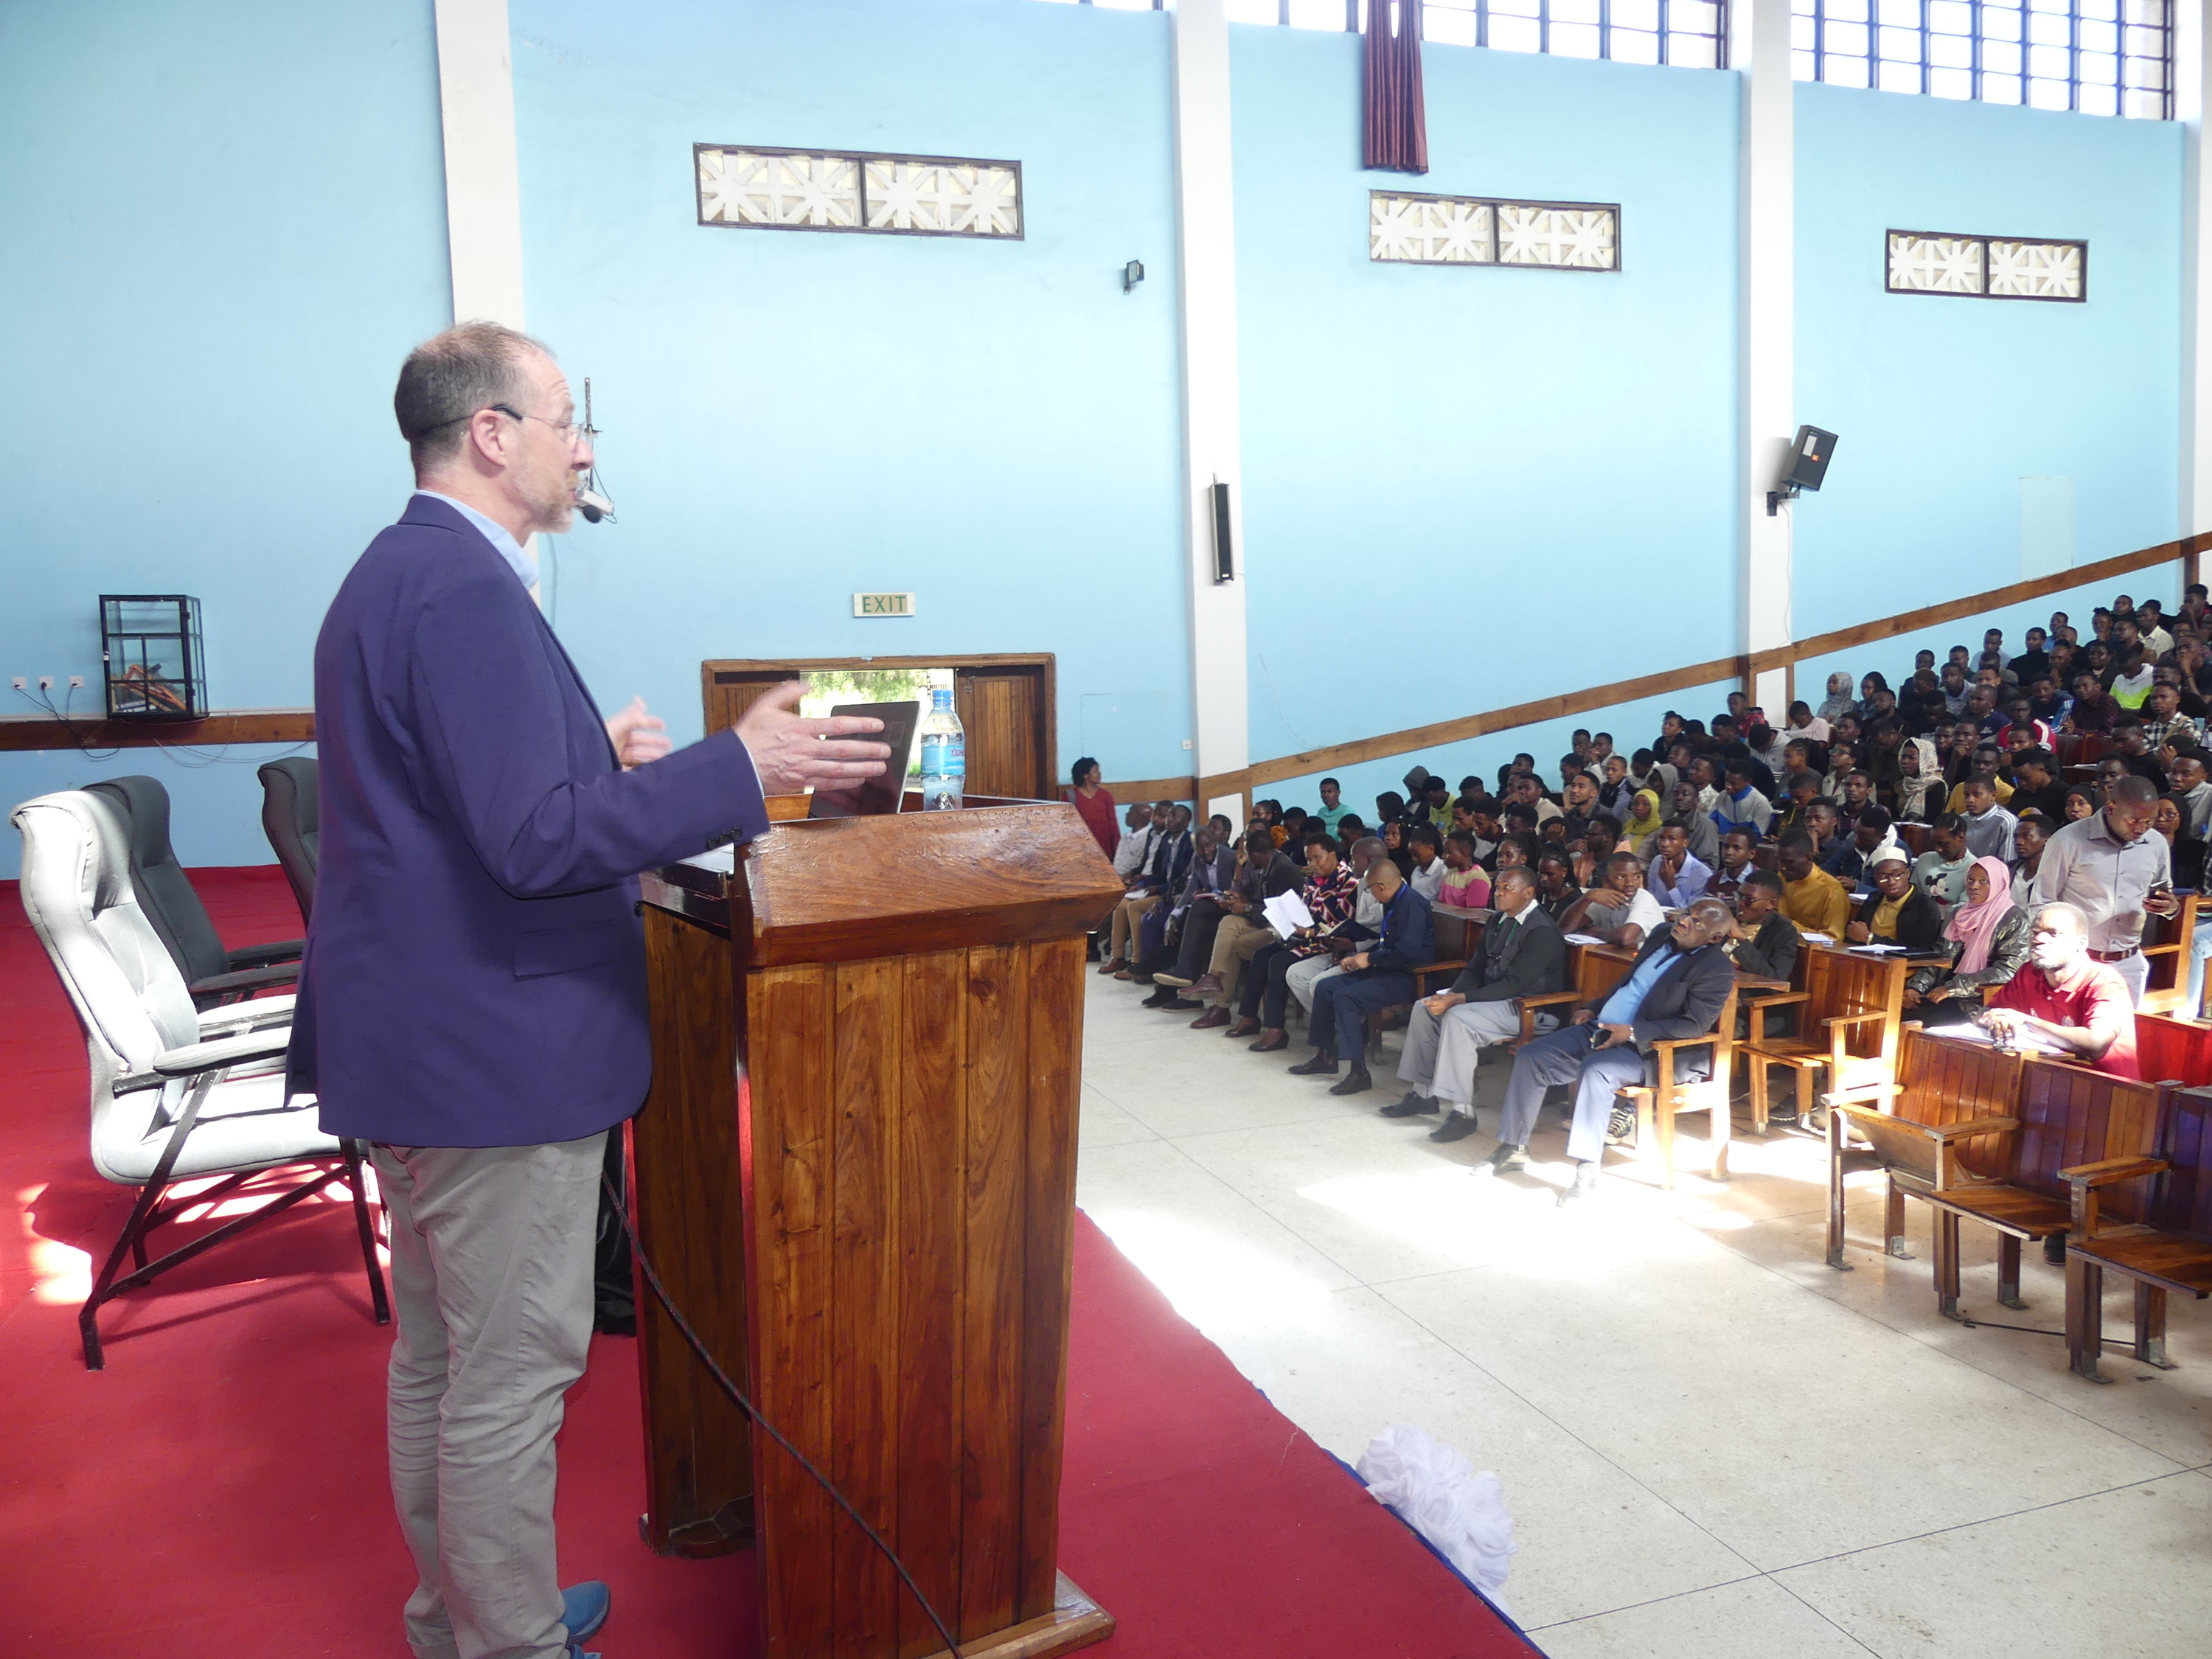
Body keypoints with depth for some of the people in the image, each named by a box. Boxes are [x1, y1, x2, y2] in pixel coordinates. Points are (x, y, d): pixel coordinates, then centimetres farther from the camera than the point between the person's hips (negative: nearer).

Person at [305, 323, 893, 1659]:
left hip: (420, 1041, 11)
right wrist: (741, 770, -25)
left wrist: (594, 754, 12)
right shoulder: (467, 590, -21)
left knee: (441, 1351, 21)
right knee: (513, 1375, 3)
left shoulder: (398, 571, 13)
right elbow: (532, 840, -28)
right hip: (495, 1050, -11)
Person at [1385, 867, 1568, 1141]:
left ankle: (1462, 1112, -27)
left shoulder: (1542, 931, -19)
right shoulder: (1499, 922, 10)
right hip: (1491, 995, 10)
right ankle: (1423, 1093, 8)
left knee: (1458, 1018, -30)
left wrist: (1457, 1000, -26)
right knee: (1424, 1008, 0)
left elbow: (1514, 984, -25)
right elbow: (1476, 968, 12)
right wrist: (1451, 995, -9)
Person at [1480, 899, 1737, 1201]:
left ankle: (1587, 1169, -28)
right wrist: (1593, 1007, 11)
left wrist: (1632, 1032, -23)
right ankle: (1514, 1148, 6)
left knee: (1595, 1070, -37)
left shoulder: (1716, 969, -10)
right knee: (1530, 1058, -5)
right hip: (1598, 1028, 8)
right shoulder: (1662, 937, 14)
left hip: (1643, 1048, -8)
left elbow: (1695, 1026, -18)